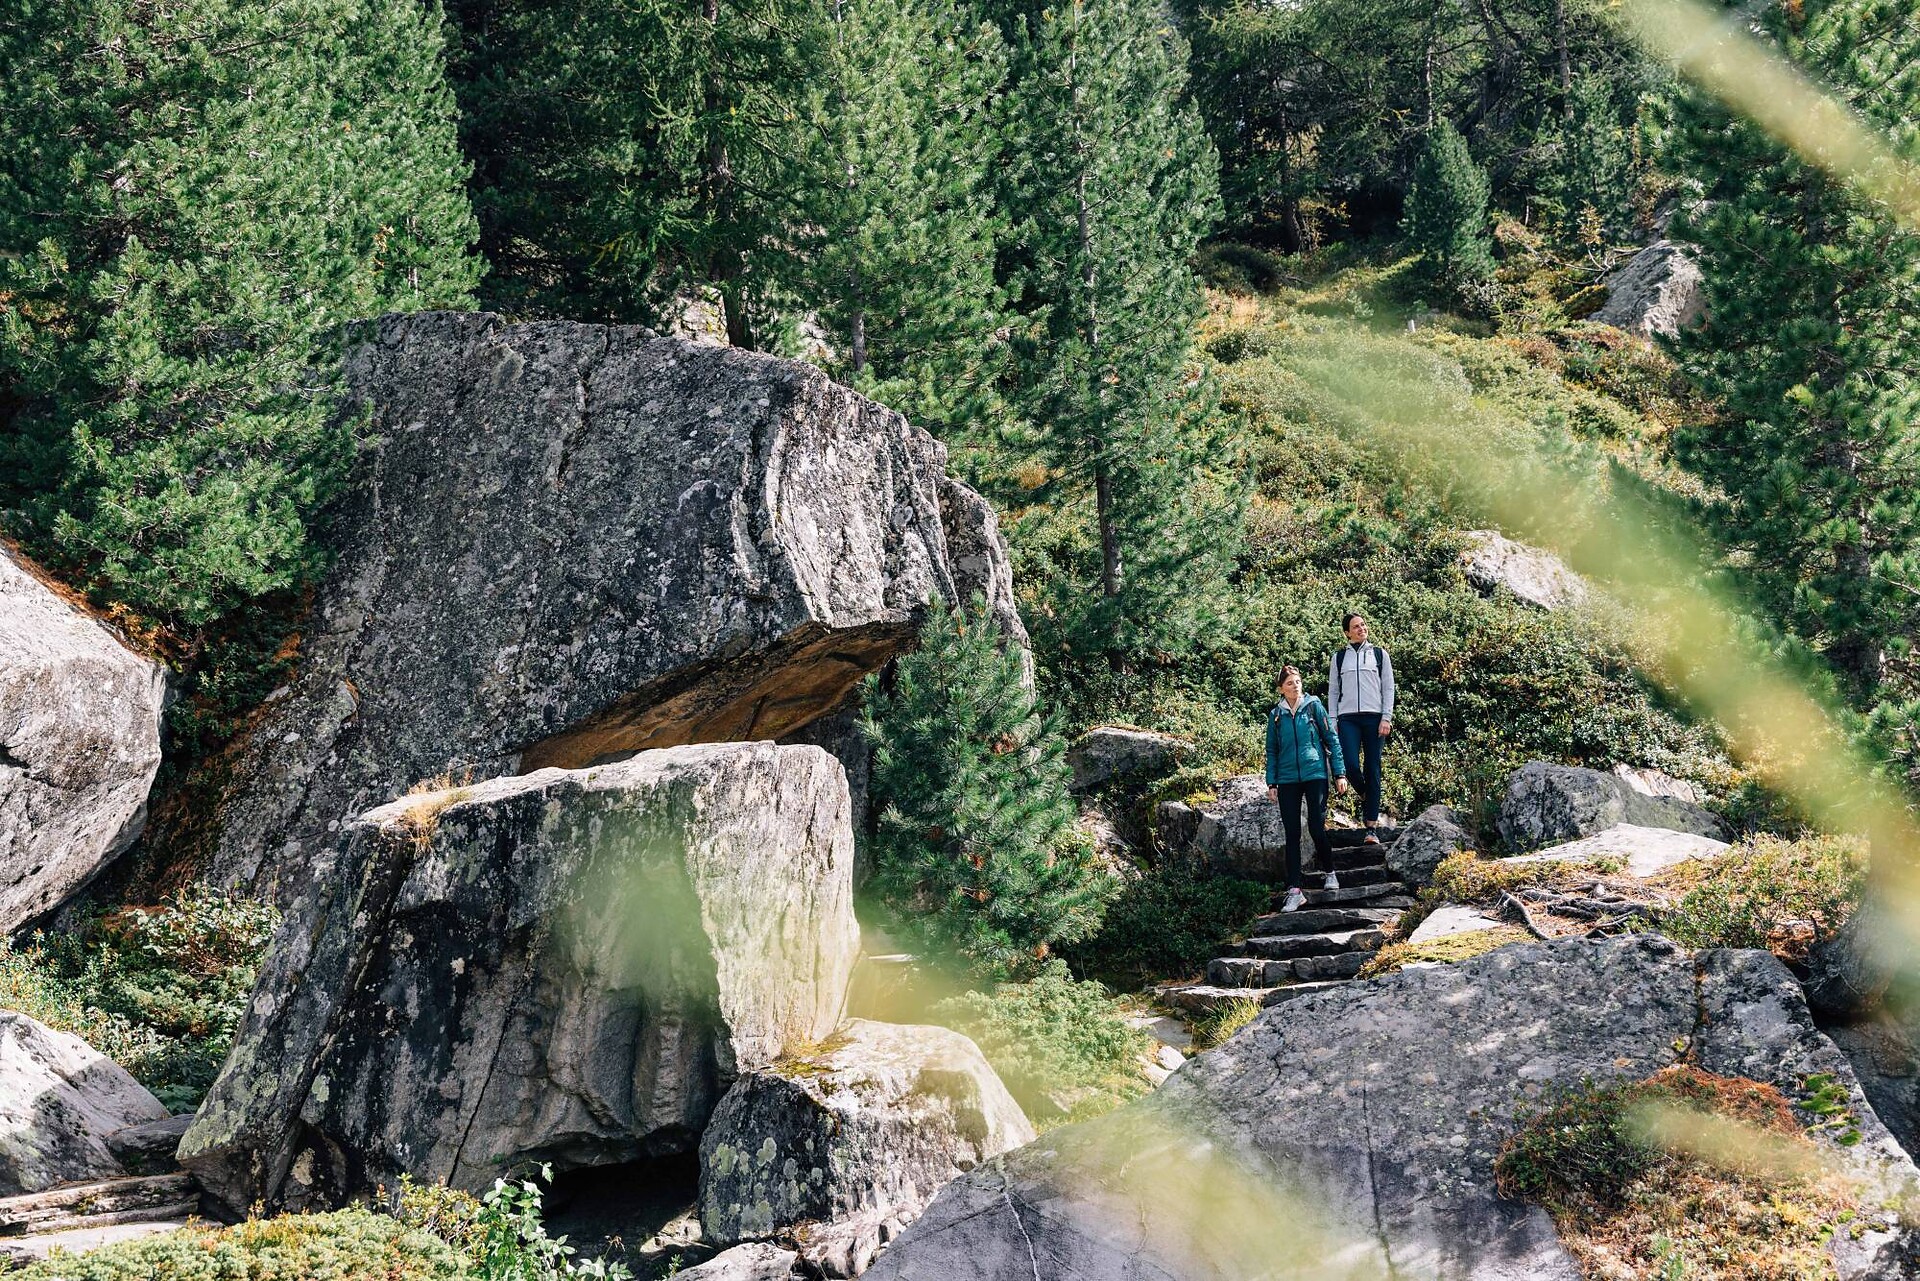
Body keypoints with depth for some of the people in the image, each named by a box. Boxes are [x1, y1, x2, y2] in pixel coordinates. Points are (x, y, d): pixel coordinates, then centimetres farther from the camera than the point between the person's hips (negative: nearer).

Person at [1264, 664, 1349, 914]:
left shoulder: (1314, 706, 2)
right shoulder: (1276, 715, 8)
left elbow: (1331, 739, 3)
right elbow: (1272, 751, 14)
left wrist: (1339, 773, -1)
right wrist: (1271, 783, 7)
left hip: (1315, 774, -2)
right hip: (1287, 779, 2)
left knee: (1317, 827, -6)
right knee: (1292, 834, 0)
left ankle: (1330, 872, 20)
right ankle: (1294, 891, 0)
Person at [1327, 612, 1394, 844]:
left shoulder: (1379, 654, 11)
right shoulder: (1339, 657, 13)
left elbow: (1388, 688, 8)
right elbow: (1333, 691, 13)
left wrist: (1386, 718, -3)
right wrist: (1332, 722, 4)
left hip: (1374, 717, 0)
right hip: (1347, 718, 0)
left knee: (1372, 770, -4)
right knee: (1351, 764, -17)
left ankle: (1372, 828, -4)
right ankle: (1364, 795, 17)